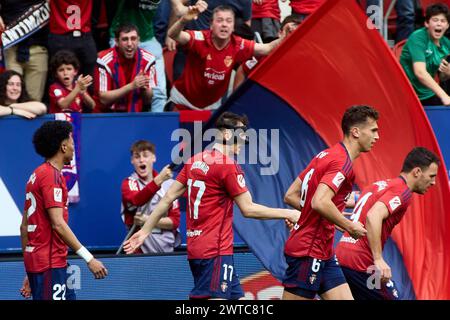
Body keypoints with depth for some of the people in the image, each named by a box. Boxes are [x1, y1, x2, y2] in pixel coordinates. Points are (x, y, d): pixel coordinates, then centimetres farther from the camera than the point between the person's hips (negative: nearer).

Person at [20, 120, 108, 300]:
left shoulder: (37, 175, 15)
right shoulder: (52, 176, -13)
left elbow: (24, 226, 18)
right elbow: (58, 224, -20)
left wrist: (30, 273, 22)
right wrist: (89, 258, -20)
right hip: (49, 264, -10)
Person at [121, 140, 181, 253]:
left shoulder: (169, 183, 7)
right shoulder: (129, 183, 2)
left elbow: (175, 220, 4)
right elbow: (136, 200, -22)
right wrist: (158, 180, -34)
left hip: (166, 248, 3)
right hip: (140, 248, -2)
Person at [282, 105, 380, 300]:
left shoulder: (326, 156, 14)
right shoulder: (342, 163, -15)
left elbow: (290, 196, 15)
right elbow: (320, 202, -29)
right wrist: (350, 227, -16)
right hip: (309, 252, -10)